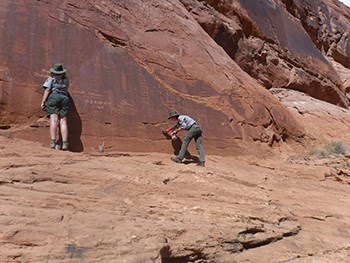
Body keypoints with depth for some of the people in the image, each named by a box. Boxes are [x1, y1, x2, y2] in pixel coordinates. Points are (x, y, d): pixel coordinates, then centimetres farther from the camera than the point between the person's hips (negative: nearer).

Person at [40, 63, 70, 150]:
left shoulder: (51, 78, 14)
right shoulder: (66, 79, 23)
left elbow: (47, 90, 3)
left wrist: (43, 102, 2)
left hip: (54, 97, -2)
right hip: (64, 98, 3)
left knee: (54, 119, -13)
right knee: (63, 121, -3)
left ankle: (53, 141, -26)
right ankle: (65, 143, -14)